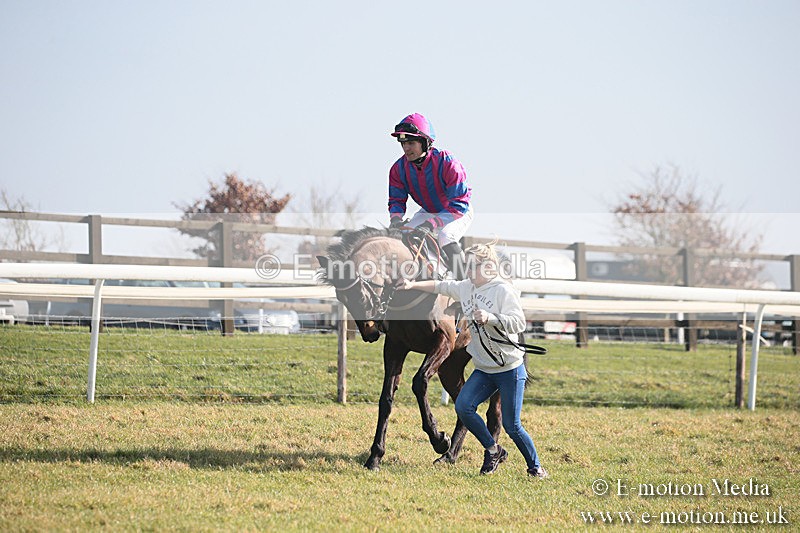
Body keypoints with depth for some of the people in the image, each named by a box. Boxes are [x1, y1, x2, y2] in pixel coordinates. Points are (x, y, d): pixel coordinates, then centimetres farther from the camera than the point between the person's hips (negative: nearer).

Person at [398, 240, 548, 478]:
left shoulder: (504, 291, -15)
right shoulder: (466, 288, 7)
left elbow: (518, 323, -25)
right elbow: (440, 286, 22)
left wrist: (489, 318, -37)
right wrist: (413, 285, 17)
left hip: (510, 370, -7)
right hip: (483, 370, 7)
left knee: (512, 426, -4)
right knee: (463, 406, -12)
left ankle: (535, 466, 18)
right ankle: (493, 450, 8)